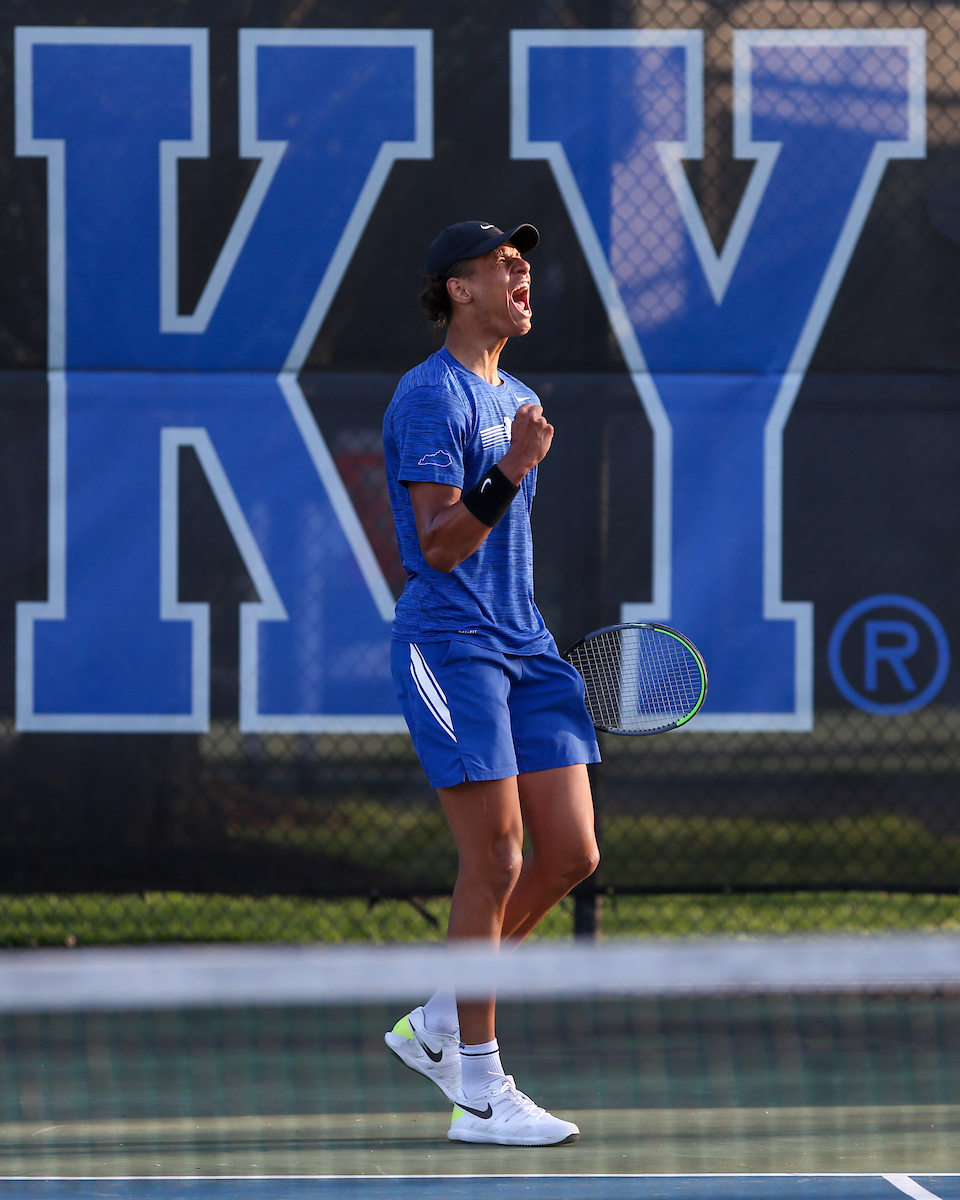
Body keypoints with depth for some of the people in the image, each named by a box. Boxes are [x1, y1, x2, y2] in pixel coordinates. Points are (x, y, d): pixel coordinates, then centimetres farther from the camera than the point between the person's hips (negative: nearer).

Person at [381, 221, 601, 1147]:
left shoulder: (520, 402, 19)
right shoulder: (429, 396, -9)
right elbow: (440, 545, -16)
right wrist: (509, 474, -28)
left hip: (522, 651, 9)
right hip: (449, 646, -9)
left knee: (571, 856, 3)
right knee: (496, 863, -10)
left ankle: (436, 1024, 18)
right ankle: (478, 1094, -4)